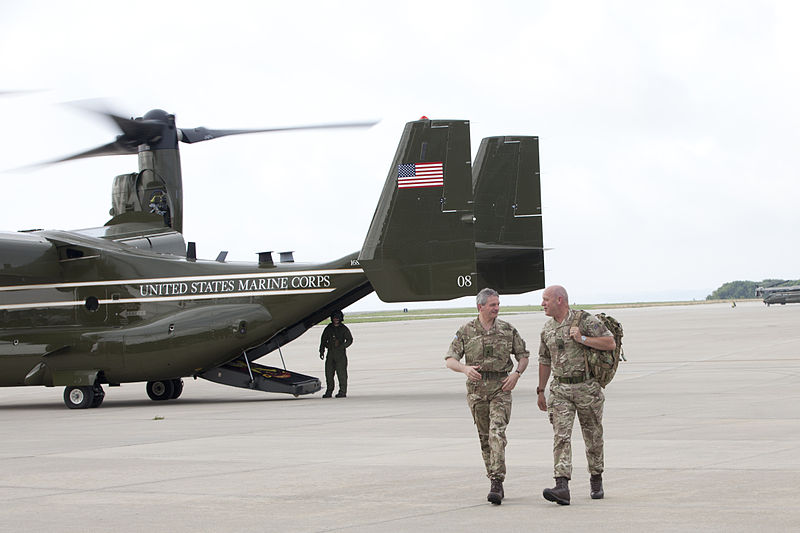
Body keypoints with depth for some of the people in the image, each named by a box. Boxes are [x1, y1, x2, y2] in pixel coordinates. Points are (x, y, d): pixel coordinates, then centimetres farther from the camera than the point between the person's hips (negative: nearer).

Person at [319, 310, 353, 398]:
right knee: (329, 372, 2)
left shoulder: (344, 329, 3)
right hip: (330, 353, 4)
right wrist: (321, 351, 8)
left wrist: (342, 346, -13)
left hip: (340, 353, -4)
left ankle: (343, 391, -4)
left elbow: (349, 340, 2)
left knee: (341, 372, -7)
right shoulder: (328, 328, 11)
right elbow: (323, 340, 16)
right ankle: (329, 391, 10)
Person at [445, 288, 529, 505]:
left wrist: (516, 373, -6)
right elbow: (450, 359, 2)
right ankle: (495, 481, 19)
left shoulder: (508, 330, 5)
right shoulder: (466, 331, 3)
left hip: (501, 388, -2)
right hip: (476, 388, 2)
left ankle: (496, 484, -21)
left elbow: (523, 355, 13)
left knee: (497, 433, -16)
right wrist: (465, 368, -19)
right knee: (485, 437, 8)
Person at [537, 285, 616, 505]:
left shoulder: (584, 320, -7)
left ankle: (596, 481, 28)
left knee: (593, 437, 9)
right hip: (560, 390, 4)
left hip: (586, 386, -4)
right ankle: (562, 487, -22)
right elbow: (544, 361, 21)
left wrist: (582, 339, -18)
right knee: (561, 437, -11)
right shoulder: (547, 329, 11)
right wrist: (540, 391, 22)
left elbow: (611, 343, -11)